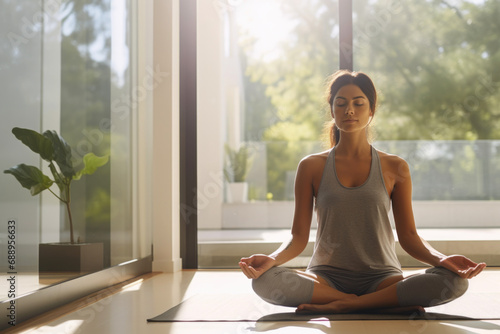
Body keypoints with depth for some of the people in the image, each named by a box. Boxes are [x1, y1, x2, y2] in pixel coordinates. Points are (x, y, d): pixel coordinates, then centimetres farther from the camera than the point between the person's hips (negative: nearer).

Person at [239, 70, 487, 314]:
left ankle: (343, 305, -22)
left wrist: (441, 259, -15)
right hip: (327, 278, 0)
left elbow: (408, 236, 5)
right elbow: (299, 237, 2)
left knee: (455, 281, -28)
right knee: (264, 280, -32)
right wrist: (272, 259, -19)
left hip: (381, 277, 0)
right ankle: (385, 305, -23)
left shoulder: (394, 168, 7)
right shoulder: (311, 167, 6)